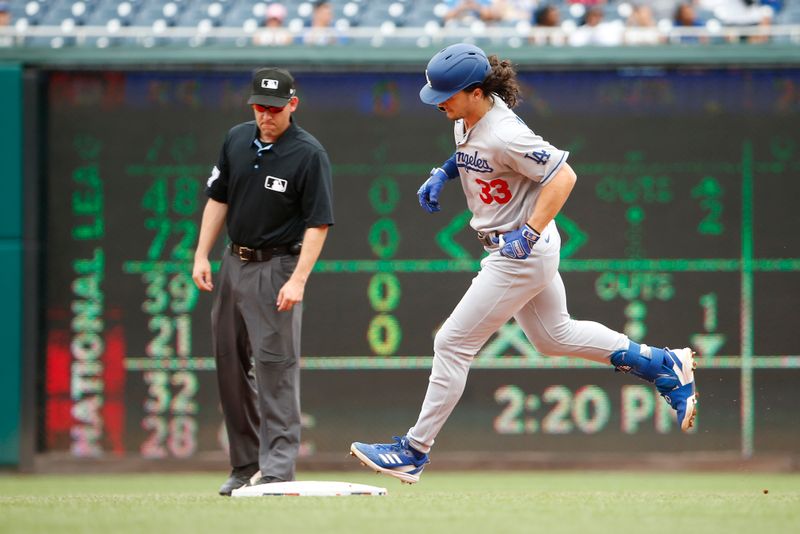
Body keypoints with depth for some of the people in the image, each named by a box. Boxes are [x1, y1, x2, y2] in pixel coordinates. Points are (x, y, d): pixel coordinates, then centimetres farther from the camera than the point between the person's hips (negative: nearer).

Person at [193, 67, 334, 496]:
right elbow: (218, 199, 14)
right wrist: (201, 255, 6)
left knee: (275, 367, -11)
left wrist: (298, 280, -23)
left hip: (277, 267, -7)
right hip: (234, 263, 7)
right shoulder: (237, 140, 5)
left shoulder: (309, 154, -13)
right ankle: (245, 463, 19)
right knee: (230, 364, 10)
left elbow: (318, 224, -15)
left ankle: (277, 469, -10)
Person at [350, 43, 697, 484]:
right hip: (515, 251, 10)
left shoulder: (504, 134, -28)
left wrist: (528, 234, -29)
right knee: (553, 337, 24)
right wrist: (444, 172, 6)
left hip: (522, 254, -10)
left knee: (452, 344, -6)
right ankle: (665, 366, 32)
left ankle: (414, 451, 3)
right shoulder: (466, 118, -1)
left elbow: (563, 176, -25)